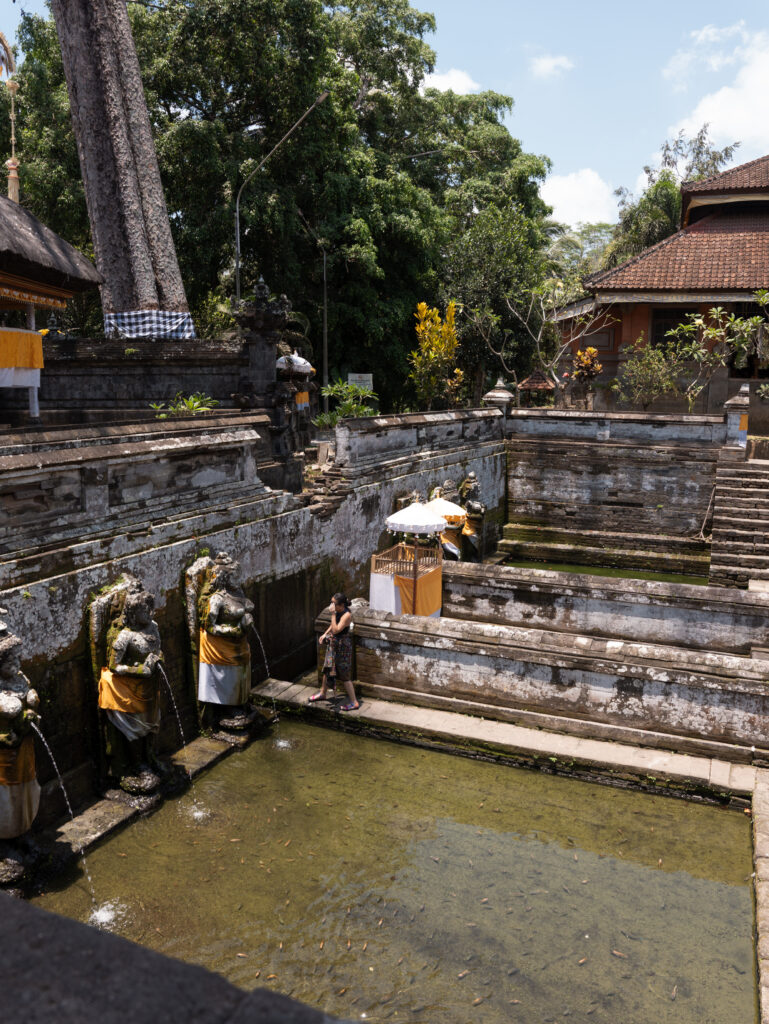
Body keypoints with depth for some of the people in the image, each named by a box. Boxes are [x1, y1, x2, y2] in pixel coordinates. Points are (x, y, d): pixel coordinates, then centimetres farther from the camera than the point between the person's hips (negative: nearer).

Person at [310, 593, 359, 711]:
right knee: (327, 669, 23)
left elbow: (336, 630, -32)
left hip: (342, 646, -9)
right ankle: (323, 693, 44)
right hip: (334, 643, 9)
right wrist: (325, 634, 10)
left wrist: (333, 614, -32)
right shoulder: (338, 611, -2)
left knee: (344, 674, 0)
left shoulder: (347, 615, -27)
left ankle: (354, 702, 12)